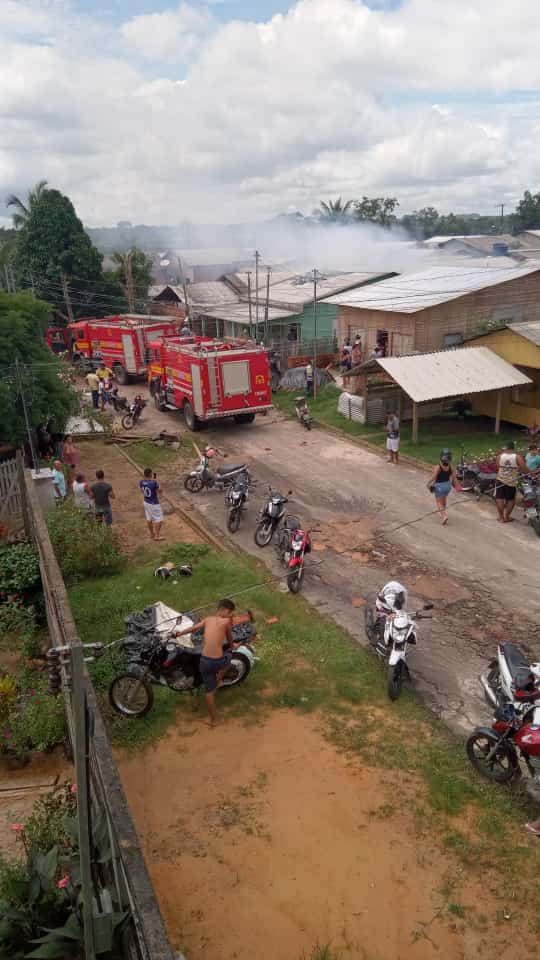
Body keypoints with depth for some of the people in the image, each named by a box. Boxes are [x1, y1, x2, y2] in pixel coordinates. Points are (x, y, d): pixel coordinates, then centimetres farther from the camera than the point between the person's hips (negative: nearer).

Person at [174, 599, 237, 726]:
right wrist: (232, 646, 35)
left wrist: (180, 633, 41)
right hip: (219, 662, -4)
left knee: (209, 691, 21)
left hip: (205, 661, 4)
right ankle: (219, 678, 23)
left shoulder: (207, 619, 8)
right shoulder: (227, 621, -4)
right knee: (228, 655, 32)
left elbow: (194, 628, 22)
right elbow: (229, 637, 11)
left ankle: (213, 719, 29)